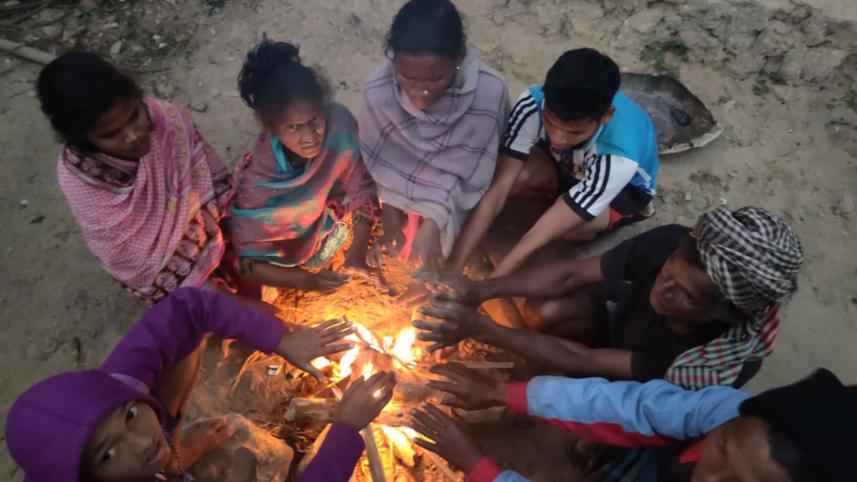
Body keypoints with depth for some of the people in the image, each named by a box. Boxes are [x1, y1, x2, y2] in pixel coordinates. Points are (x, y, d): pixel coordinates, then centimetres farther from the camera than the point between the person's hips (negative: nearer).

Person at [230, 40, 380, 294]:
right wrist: (307, 281, -38)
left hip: (337, 222, 3)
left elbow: (362, 189, -21)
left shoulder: (339, 123, -31)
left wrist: (358, 253, -31)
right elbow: (248, 263, -25)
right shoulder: (257, 184, -36)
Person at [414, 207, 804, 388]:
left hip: (652, 394, -2)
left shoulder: (726, 365, -40)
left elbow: (586, 362, -39)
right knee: (544, 310, -24)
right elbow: (571, 274, -26)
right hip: (627, 318, 3)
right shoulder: (670, 242, -36)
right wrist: (479, 292, -36)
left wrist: (481, 329, -42)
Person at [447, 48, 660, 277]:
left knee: (569, 226, -36)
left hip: (626, 189, -3)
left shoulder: (620, 157, -42)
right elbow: (496, 191, -35)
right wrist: (453, 267, -40)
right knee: (503, 177, -28)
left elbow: (541, 234, -41)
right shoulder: (533, 103, -34)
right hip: (564, 163, 3)